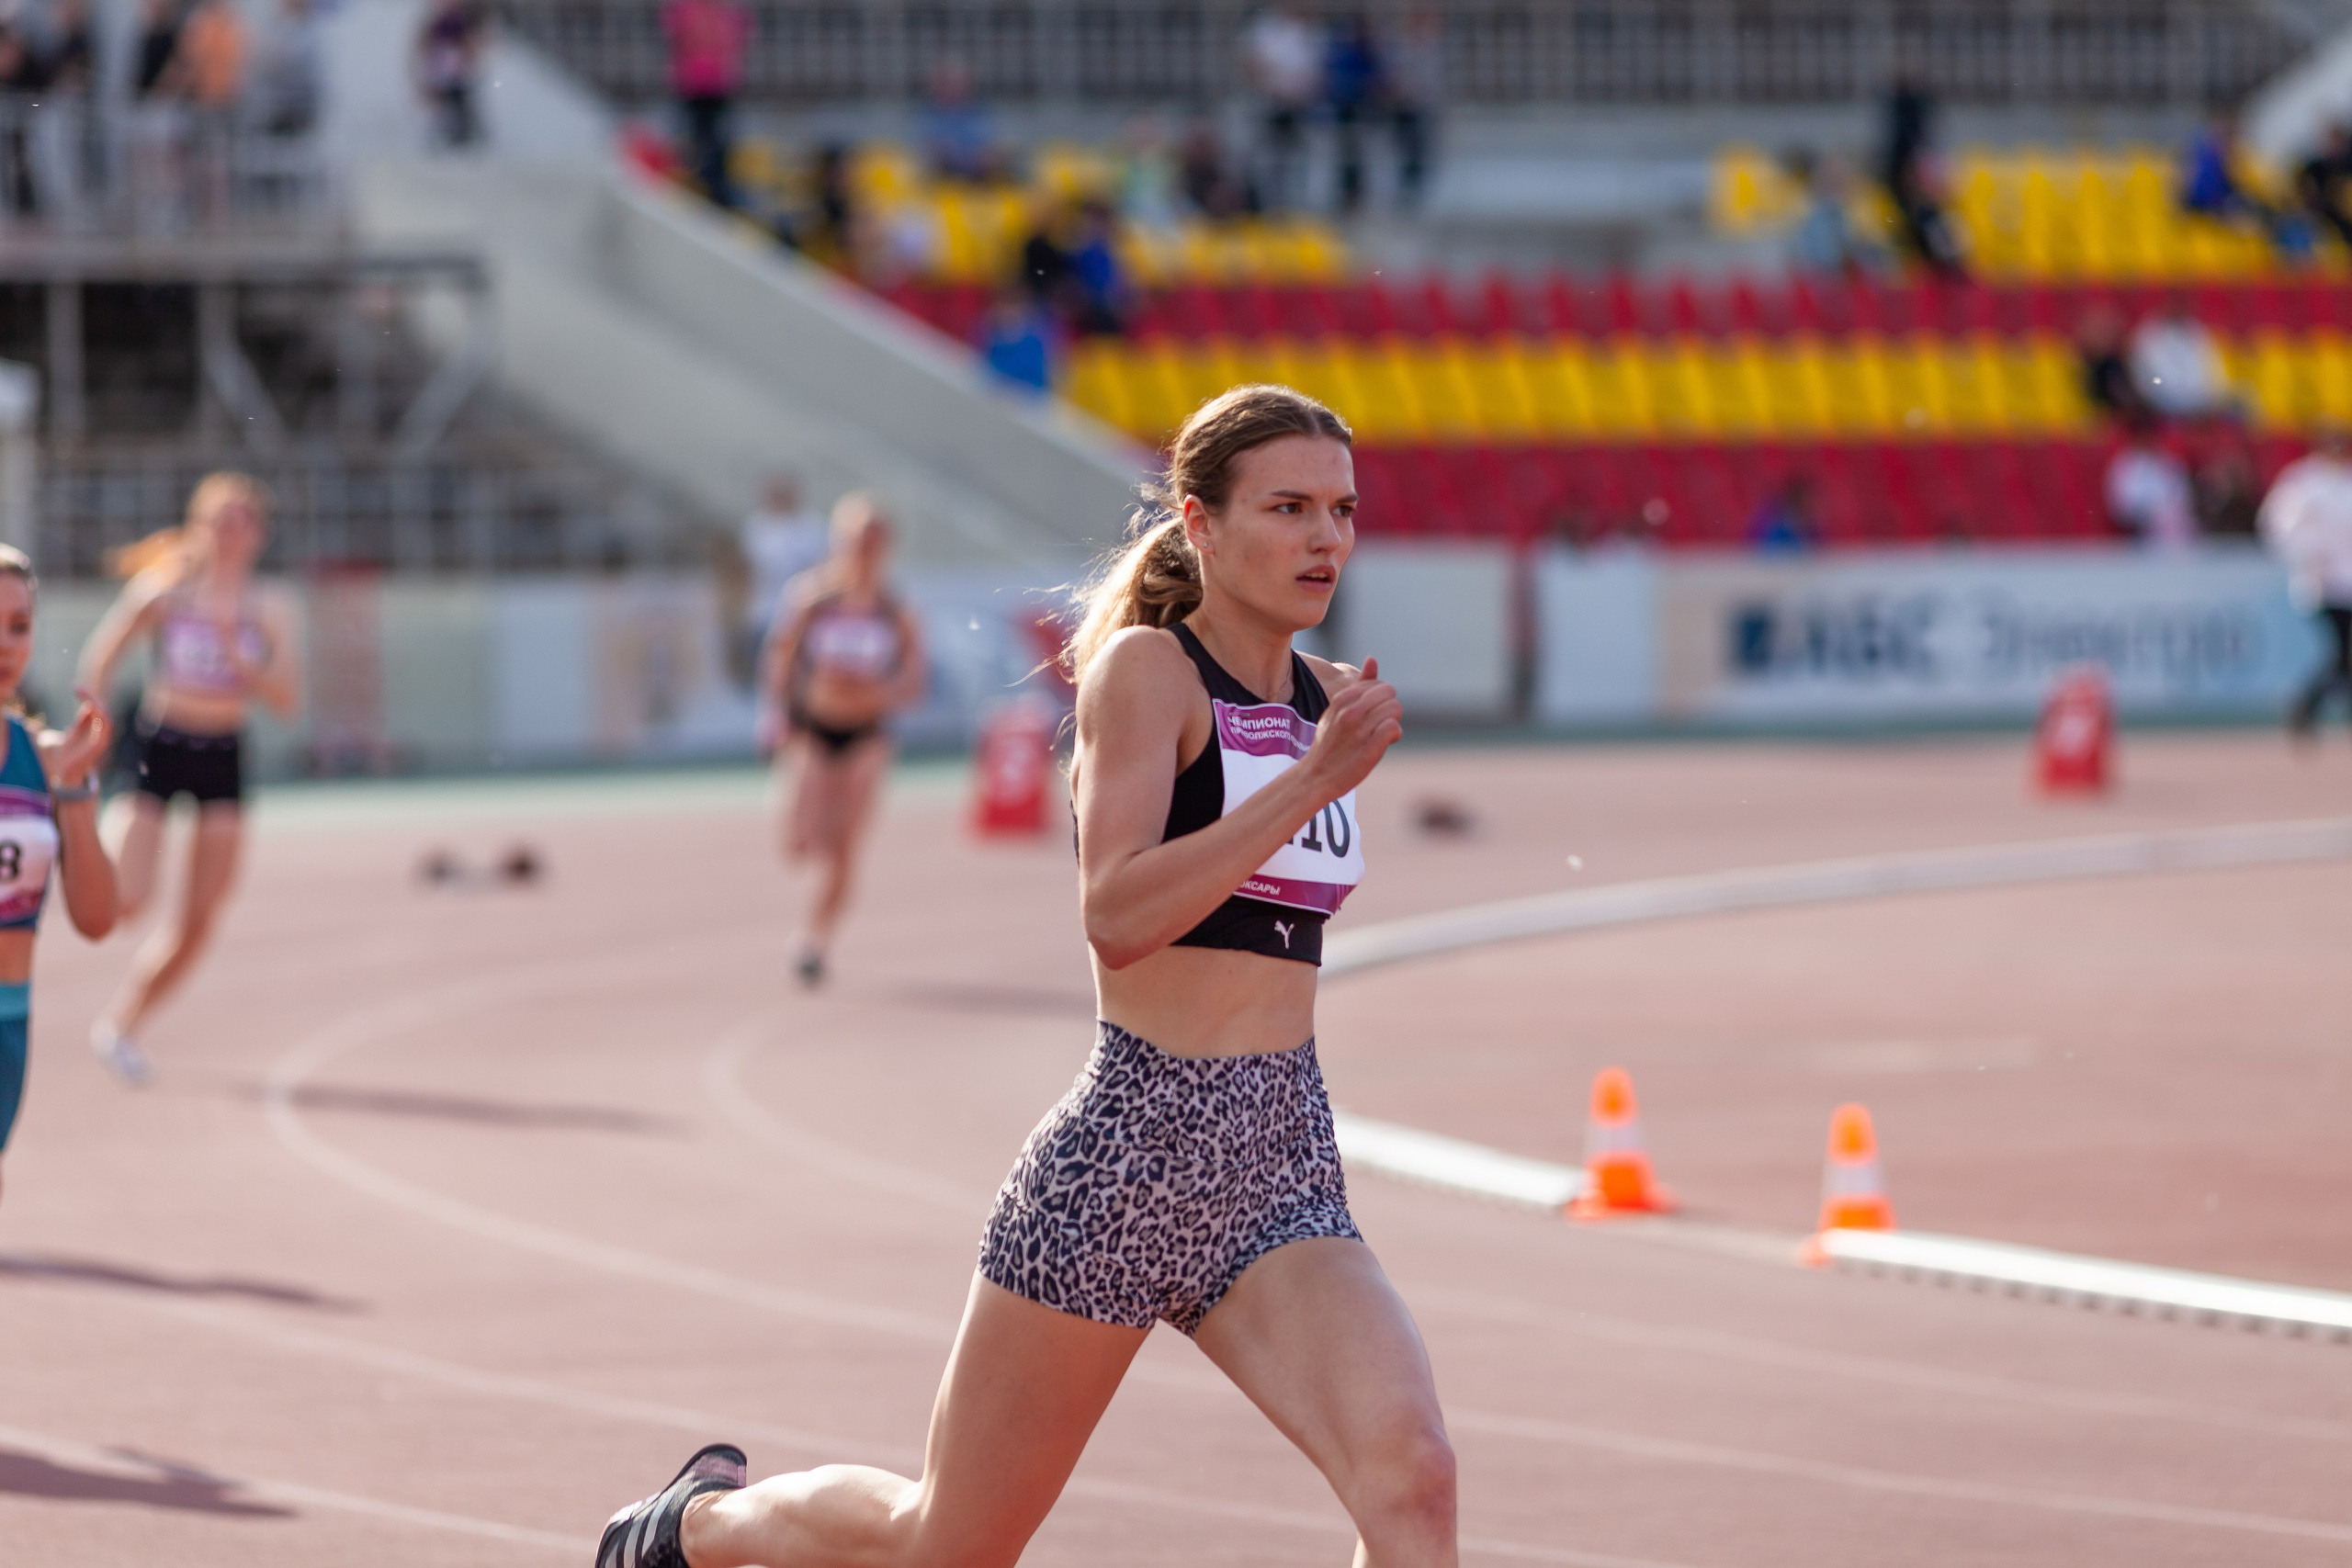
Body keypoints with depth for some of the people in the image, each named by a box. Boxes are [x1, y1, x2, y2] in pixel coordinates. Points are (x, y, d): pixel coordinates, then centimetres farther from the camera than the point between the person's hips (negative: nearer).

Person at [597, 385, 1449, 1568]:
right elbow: (1116, 917, -24)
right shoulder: (1144, 669, -9)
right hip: (1124, 1160, -5)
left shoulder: (1331, 702, 11)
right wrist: (1311, 782, -26)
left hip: (1284, 1183, 5)